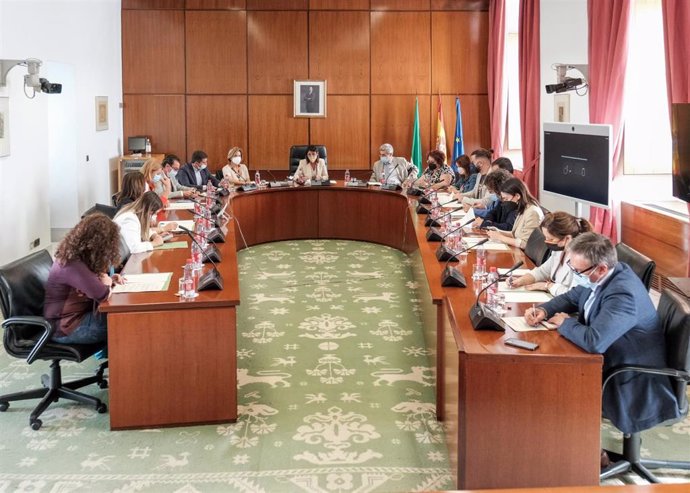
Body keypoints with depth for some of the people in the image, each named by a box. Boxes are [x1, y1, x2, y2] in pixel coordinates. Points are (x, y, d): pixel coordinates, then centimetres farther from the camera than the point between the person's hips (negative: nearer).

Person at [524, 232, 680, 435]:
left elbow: (594, 341, -42)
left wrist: (565, 323, -22)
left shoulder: (622, 294, -33)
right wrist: (543, 310, -7)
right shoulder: (598, 278, -5)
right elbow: (571, 297, 14)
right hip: (607, 358, 8)